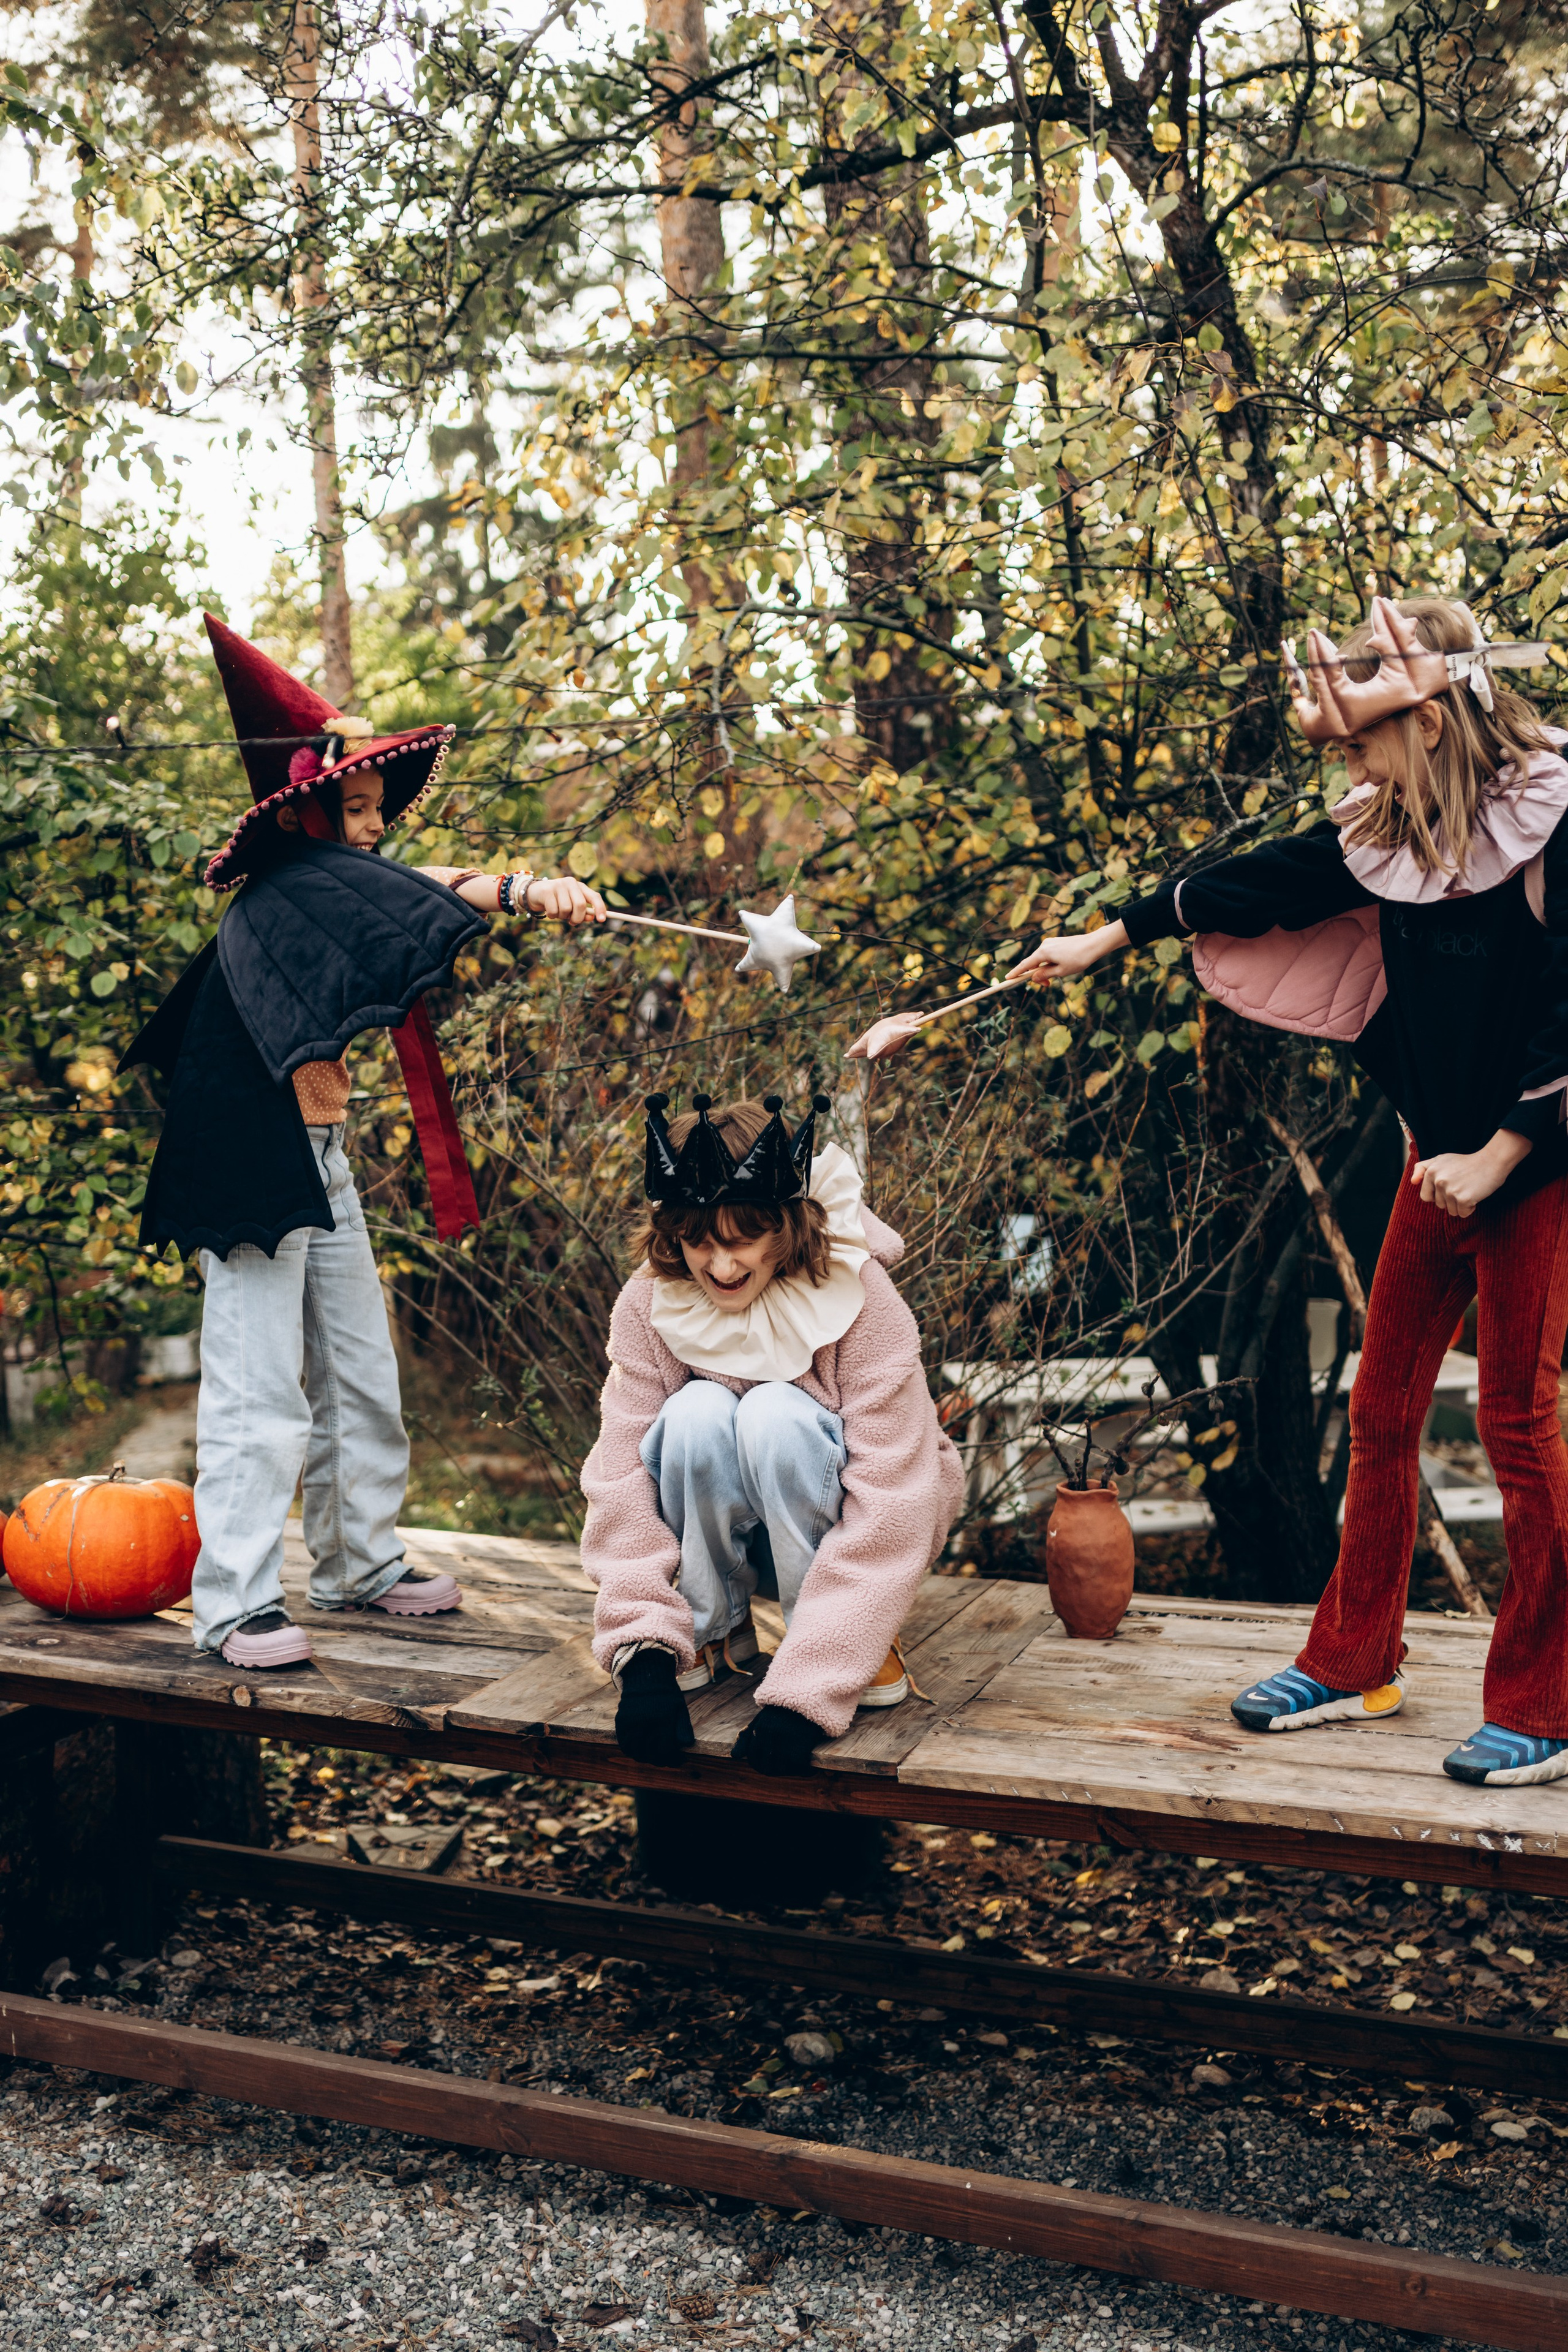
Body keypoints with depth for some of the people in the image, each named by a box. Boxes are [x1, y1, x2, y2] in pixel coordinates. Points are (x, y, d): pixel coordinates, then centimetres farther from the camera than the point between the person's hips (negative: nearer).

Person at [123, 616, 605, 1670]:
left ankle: (362, 1561, 24)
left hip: (322, 1156, 10)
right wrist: (524, 891, -42)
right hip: (252, 1158, -10)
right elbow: (411, 892, -30)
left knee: (360, 1370, 13)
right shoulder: (285, 888, -16)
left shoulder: (333, 888, 15)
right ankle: (238, 1603, -1)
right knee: (259, 1380, -7)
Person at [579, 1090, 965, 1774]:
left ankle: (852, 1643, -14)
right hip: (724, 1524, 2)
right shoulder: (648, 1302, -17)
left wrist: (804, 1690, -37)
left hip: (834, 1521, -2)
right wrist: (643, 1649, -34)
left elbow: (891, 1500, -30)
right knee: (699, 1412, -29)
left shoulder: (859, 1298, -26)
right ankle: (713, 1631, -8)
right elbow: (620, 1473, -21)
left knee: (775, 1413, -32)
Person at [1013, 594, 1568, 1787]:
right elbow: (1260, 880, 12)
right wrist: (1110, 935, 16)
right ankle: (1354, 1665, 21)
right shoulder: (1389, 830, 4)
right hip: (1442, 1152, 7)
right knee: (1383, 1407, 8)